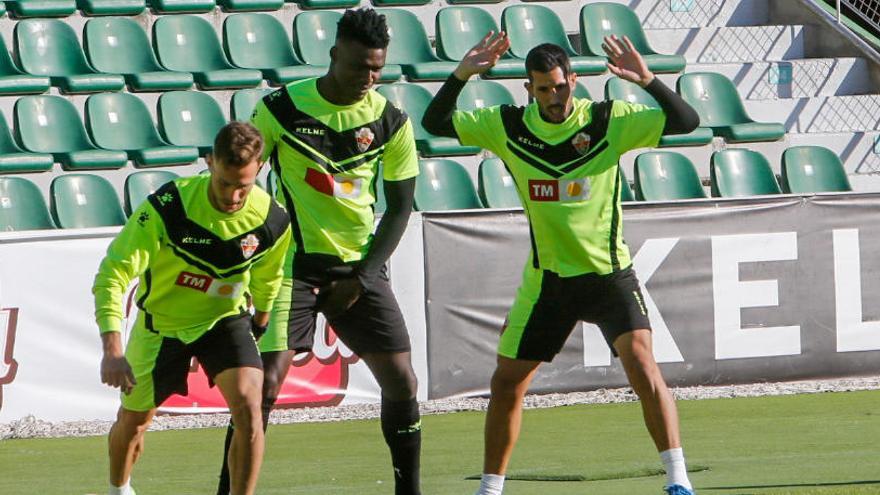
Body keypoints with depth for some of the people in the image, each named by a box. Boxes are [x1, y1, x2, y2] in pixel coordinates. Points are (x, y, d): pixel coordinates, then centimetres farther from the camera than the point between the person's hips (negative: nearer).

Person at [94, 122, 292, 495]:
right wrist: (112, 348, -42)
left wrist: (261, 322, 17)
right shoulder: (166, 208, -30)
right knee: (133, 422, 14)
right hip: (162, 322, -1)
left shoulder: (272, 221, -20)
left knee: (248, 406, -24)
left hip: (226, 318, 1)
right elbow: (113, 274, -31)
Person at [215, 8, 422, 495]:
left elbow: (399, 207, 5)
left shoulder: (390, 121, -1)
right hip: (294, 265, -3)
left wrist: (361, 279, -4)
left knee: (400, 379, 0)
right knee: (266, 380, -13)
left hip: (359, 266, 3)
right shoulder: (280, 109, -8)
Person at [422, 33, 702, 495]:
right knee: (506, 382, 6)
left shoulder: (609, 120, -8)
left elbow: (685, 121, -13)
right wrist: (461, 75, -16)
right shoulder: (508, 127, -2)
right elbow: (435, 123, 0)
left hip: (608, 273, -3)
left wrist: (647, 80, -29)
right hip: (546, 279, 3)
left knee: (641, 362, -22)